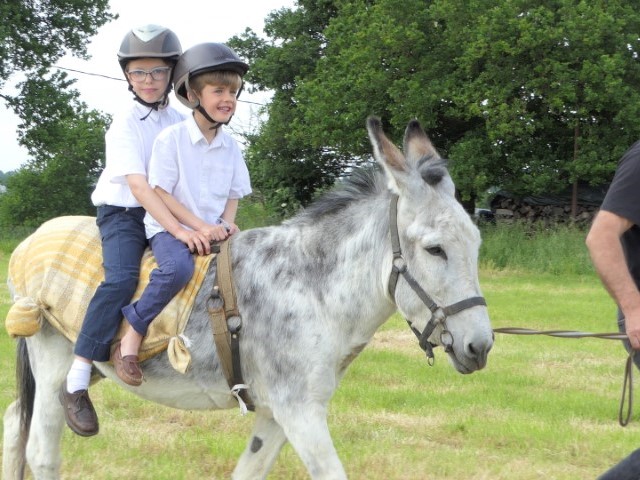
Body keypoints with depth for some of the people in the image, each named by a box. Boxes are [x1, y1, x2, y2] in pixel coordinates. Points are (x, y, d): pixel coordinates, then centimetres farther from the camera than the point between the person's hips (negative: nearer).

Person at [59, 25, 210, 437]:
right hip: (124, 214, -7)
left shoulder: (180, 122, 7)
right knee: (122, 279, -31)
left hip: (169, 214, 7)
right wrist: (178, 229, -33)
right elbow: (139, 186, -23)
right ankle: (76, 383, -31)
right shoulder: (125, 125, -11)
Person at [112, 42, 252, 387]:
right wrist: (199, 226, -19)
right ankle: (131, 337, -25)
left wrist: (226, 223, -7)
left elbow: (233, 195, 15)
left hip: (214, 231, 6)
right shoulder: (171, 139, -9)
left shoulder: (230, 146, 8)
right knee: (178, 266, -36)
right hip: (168, 227, -6)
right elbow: (160, 193, -11)